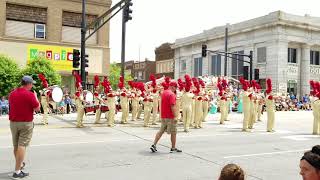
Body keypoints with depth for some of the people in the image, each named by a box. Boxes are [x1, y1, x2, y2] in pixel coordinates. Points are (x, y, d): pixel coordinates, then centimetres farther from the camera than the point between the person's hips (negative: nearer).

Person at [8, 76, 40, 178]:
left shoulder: (12, 94, 6)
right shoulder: (30, 94, -15)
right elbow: (37, 109, -10)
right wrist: (35, 97, 3)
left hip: (13, 122, 7)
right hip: (26, 123, -6)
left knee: (16, 146, 18)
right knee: (22, 146, -5)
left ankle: (20, 164, 38)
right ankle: (17, 171, -7)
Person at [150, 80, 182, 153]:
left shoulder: (163, 92, 11)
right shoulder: (172, 94, -16)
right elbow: (172, 106, -22)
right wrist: (175, 116, -19)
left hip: (163, 116, 8)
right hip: (170, 117, -8)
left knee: (161, 131, 13)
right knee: (173, 133, 5)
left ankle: (154, 145, 5)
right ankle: (173, 148, 14)